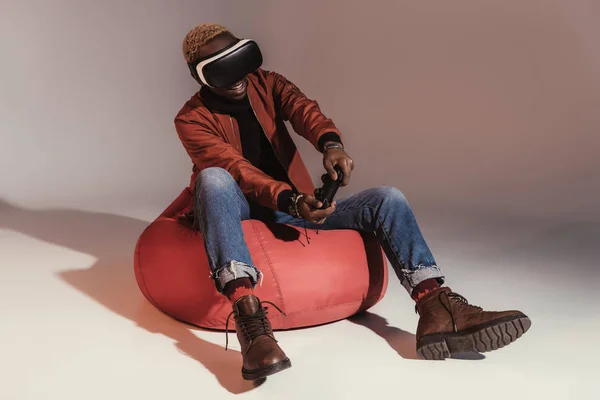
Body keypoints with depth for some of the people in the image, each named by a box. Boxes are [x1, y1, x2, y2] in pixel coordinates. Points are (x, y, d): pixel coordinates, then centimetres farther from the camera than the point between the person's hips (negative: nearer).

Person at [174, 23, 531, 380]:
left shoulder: (266, 83, 9)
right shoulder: (192, 120, -3)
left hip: (293, 207, 4)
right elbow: (234, 167, -21)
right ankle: (249, 316, -53)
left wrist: (330, 143, -37)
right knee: (212, 177, -37)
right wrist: (289, 200, -38)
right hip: (239, 214, -4)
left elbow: (302, 109, -13)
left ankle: (437, 310, -31)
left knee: (387, 199, -13)